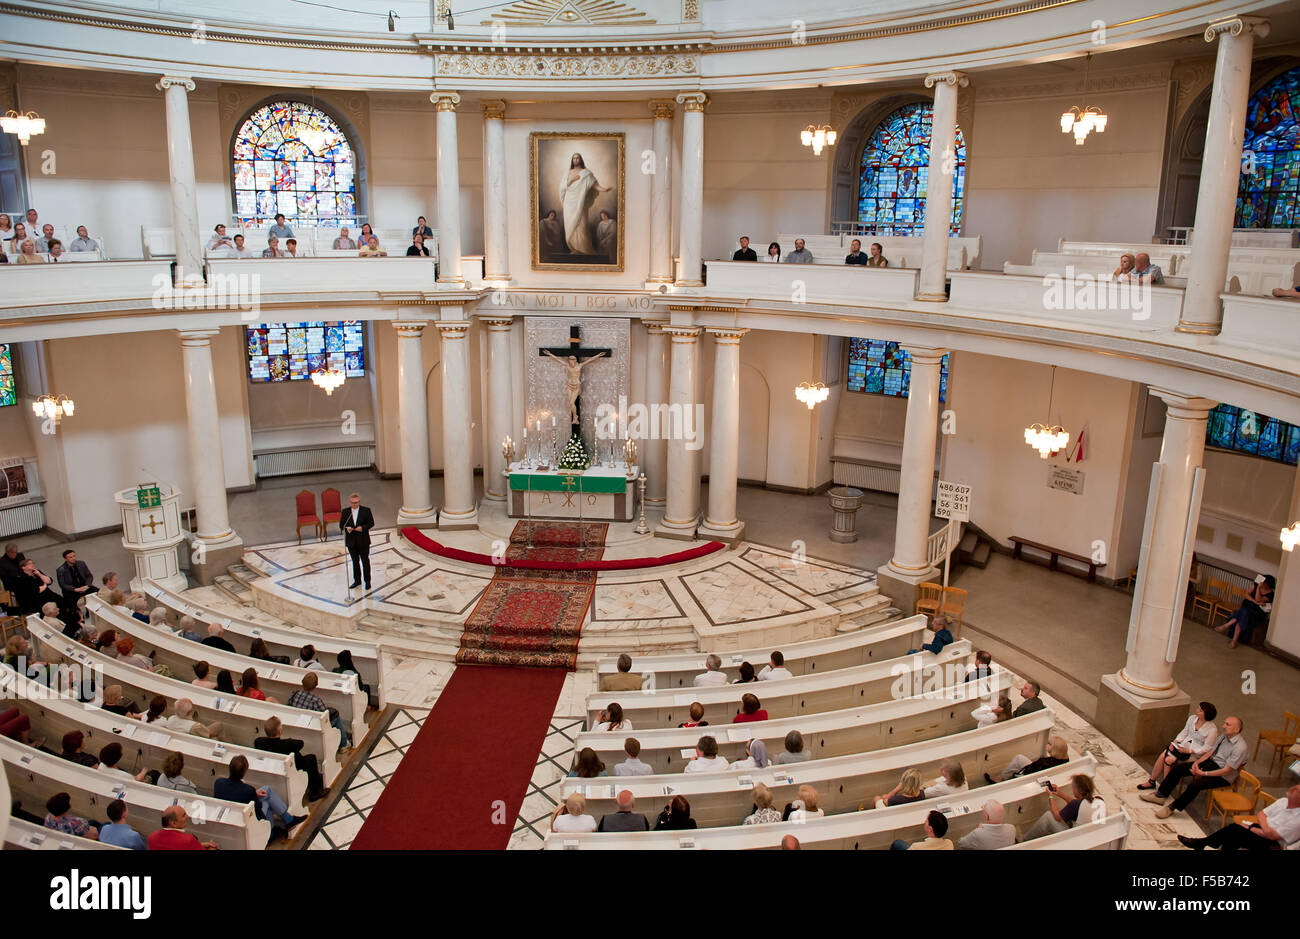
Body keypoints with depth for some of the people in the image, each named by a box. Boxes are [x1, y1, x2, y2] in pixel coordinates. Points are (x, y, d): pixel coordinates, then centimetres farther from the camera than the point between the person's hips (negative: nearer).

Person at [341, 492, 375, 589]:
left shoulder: (366, 510, -5)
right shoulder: (345, 512, 0)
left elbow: (371, 523, -3)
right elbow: (341, 525, 3)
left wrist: (363, 528, -20)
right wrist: (346, 528, -19)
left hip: (363, 541, -2)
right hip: (351, 541, 2)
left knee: (365, 561, 4)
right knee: (355, 561, 14)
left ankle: (367, 581, 13)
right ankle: (357, 581, 26)